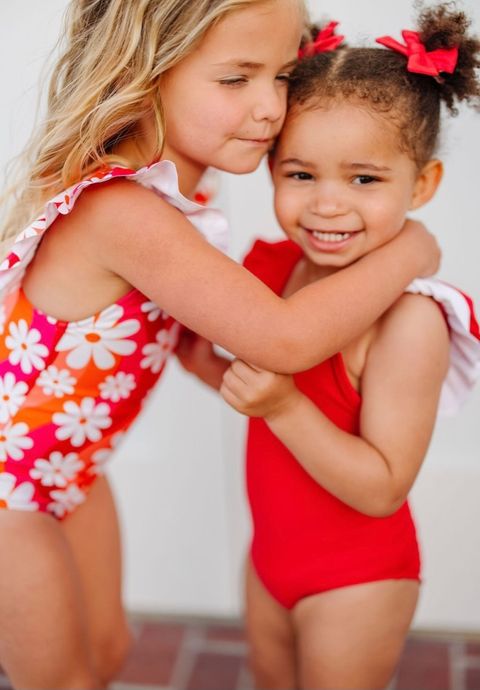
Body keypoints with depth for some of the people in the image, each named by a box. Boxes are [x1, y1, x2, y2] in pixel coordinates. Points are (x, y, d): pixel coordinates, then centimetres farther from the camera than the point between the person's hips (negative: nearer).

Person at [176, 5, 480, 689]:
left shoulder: (408, 321, -28)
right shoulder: (277, 268, -8)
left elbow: (382, 490, -27)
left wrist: (283, 406, -36)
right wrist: (212, 366, -13)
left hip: (354, 581, -7)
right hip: (274, 551, 7)